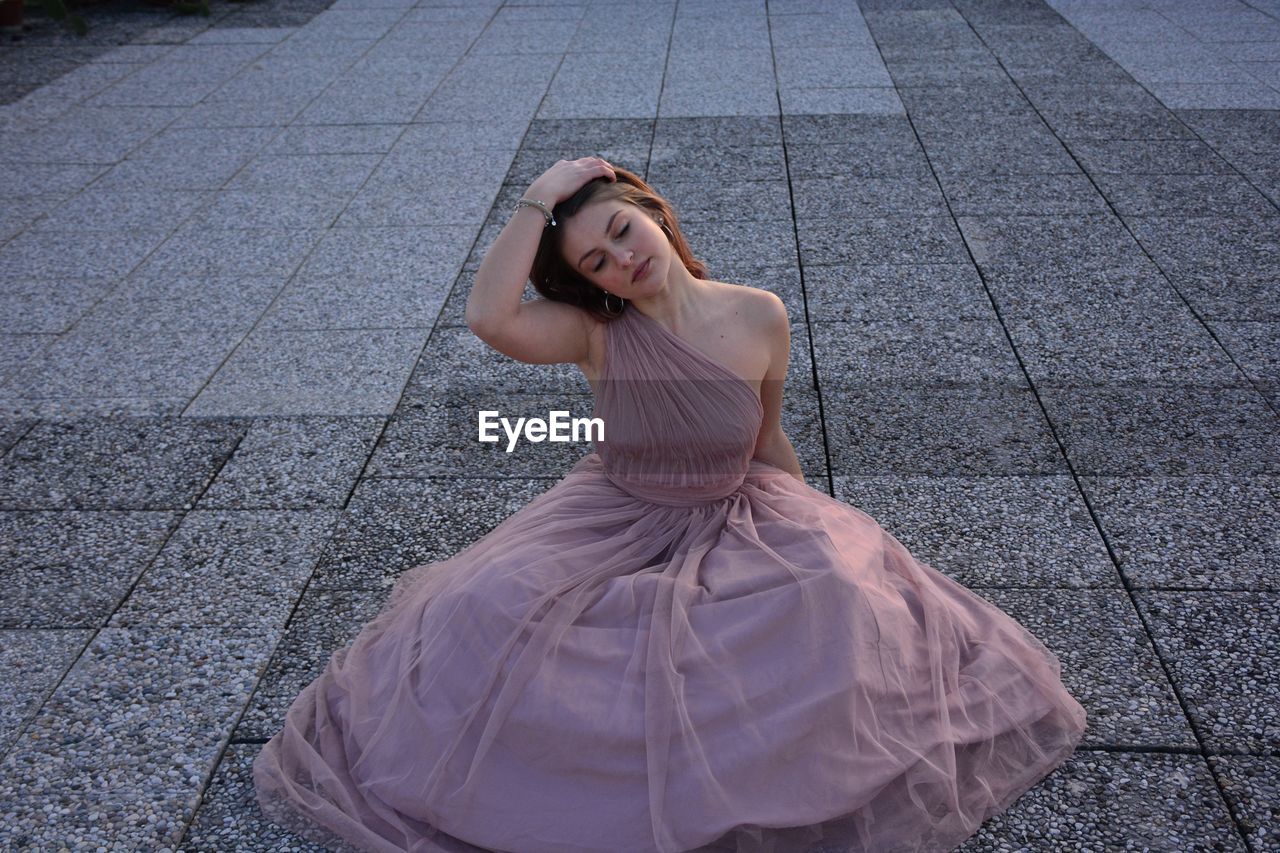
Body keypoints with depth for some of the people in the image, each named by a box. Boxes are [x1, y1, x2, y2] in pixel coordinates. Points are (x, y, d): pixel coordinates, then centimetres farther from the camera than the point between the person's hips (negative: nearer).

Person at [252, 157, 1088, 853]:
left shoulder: (760, 318, -12)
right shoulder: (595, 333, -16)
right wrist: (539, 200, -31)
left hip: (740, 524, 1)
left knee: (842, 600, -24)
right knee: (490, 609, -22)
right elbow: (488, 316, -36)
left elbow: (768, 440, 4)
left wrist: (811, 528, 14)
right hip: (612, 527, -1)